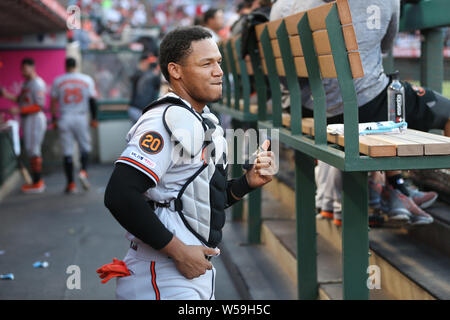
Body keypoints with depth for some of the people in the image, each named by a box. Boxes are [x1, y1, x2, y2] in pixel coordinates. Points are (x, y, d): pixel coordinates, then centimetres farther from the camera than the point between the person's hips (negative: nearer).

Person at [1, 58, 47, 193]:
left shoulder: (37, 83, -14)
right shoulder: (26, 83, 16)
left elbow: (40, 106, -21)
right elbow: (21, 100, 17)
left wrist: (19, 110, -24)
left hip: (34, 118, -10)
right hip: (27, 119, 10)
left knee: (33, 151, -8)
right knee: (31, 151, 13)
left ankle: (37, 183, -3)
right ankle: (38, 181, 20)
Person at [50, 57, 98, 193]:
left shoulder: (58, 81, 3)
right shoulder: (87, 80, 2)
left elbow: (53, 102, 4)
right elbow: (92, 100, 0)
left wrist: (54, 119, 13)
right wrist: (94, 118, 7)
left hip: (64, 119, 0)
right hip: (81, 118, 0)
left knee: (67, 152, 3)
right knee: (85, 147, 12)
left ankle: (71, 183, 3)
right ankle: (84, 171, -13)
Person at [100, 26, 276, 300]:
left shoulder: (207, 122, 14)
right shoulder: (170, 121, -17)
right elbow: (120, 196, -28)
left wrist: (249, 182, 3)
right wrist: (179, 251, -22)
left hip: (195, 272, 9)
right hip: (164, 280, -9)